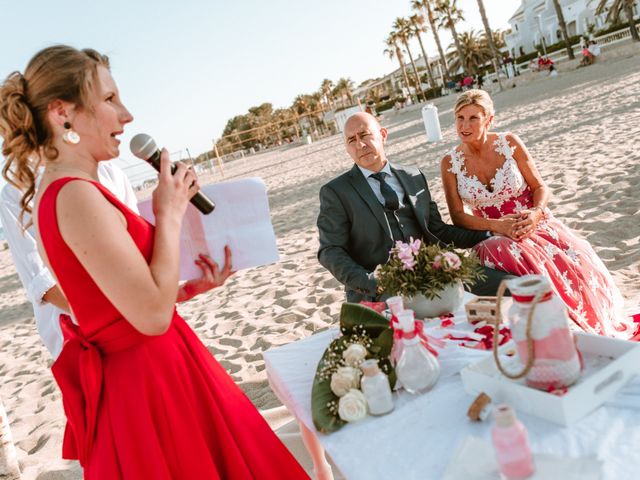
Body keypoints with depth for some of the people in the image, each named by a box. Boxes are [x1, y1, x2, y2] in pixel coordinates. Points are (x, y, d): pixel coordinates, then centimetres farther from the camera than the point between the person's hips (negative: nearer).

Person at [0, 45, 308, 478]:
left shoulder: (57, 191, 7)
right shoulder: (77, 195, -23)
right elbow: (153, 315, -27)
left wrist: (191, 288, 3)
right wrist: (171, 213, -18)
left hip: (127, 374, 9)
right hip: (148, 381, -9)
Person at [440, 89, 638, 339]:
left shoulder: (509, 142, -2)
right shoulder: (450, 163, -2)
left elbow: (540, 187, 2)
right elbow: (458, 216, -3)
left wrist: (536, 213, -20)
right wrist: (495, 226, -19)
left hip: (533, 223, 1)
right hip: (493, 235, -1)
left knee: (575, 259, -25)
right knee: (523, 259, -34)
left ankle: (593, 328, 1)